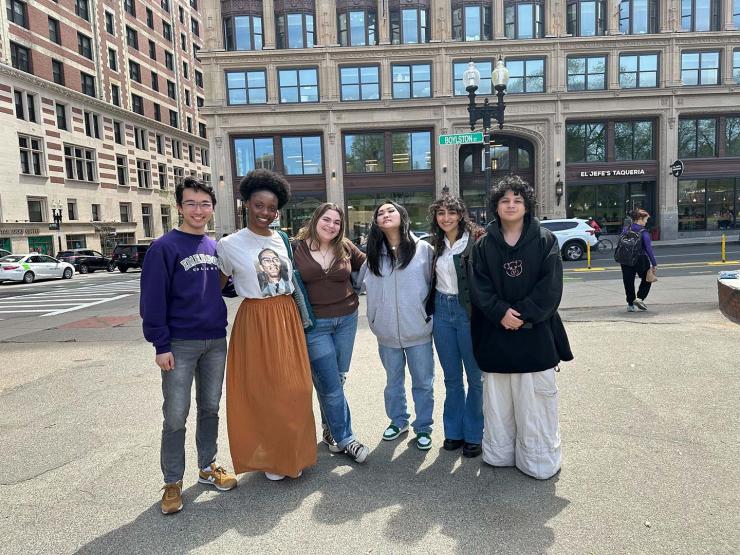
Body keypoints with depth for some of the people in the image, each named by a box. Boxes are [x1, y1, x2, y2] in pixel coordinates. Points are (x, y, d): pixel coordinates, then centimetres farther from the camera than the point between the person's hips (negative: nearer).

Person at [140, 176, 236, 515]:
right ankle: (173, 483, 18)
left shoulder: (216, 247, 9)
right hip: (180, 345, -5)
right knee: (176, 417, 3)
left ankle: (208, 466, 31)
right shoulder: (164, 248, -8)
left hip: (216, 341, 5)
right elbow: (152, 300, -10)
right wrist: (161, 345, -13)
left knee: (210, 408, 15)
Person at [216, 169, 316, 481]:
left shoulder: (282, 239, 8)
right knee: (261, 391, 4)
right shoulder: (230, 245, -4)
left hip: (288, 318, 4)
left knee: (293, 390, 7)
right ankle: (268, 456, 24)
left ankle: (292, 453, 26)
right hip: (255, 321, -3)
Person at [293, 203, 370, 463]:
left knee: (335, 381, 13)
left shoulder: (346, 248, 3)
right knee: (331, 386, -3)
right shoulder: (296, 248, -5)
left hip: (346, 320, 4)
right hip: (313, 325, -3)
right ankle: (345, 439, 12)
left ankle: (330, 431, 32)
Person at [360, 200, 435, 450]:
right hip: (387, 331, 3)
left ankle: (423, 427, 26)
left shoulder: (423, 249, -6)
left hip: (418, 329, -2)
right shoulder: (373, 254, 3)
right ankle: (398, 421, 38)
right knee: (393, 380, 19)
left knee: (423, 382, 8)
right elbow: (359, 280, 13)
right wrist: (375, 315, 8)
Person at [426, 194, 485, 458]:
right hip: (442, 311, 5)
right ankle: (454, 431, 29)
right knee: (452, 378, 15)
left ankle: (473, 434, 22)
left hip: (468, 312, -5)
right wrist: (430, 308, 11)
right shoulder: (435, 244, 9)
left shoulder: (476, 241, -10)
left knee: (475, 377, 7)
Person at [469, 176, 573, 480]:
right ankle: (499, 453, 25)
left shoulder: (545, 240, 2)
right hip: (495, 336, 2)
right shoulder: (484, 245, 7)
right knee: (497, 400, 10)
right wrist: (500, 313, -15)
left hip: (535, 334, -2)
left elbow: (550, 287, -5)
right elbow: (479, 287, 0)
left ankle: (539, 460, 16)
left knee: (536, 400, 2)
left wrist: (523, 314, -14)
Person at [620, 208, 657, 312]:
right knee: (646, 280, 17)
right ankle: (640, 298, 3)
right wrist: (654, 263, -7)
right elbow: (649, 248, -12)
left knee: (628, 282, 10)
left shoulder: (625, 229, 3)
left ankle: (630, 304, 12)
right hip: (640, 260, -4)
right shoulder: (644, 232, -10)